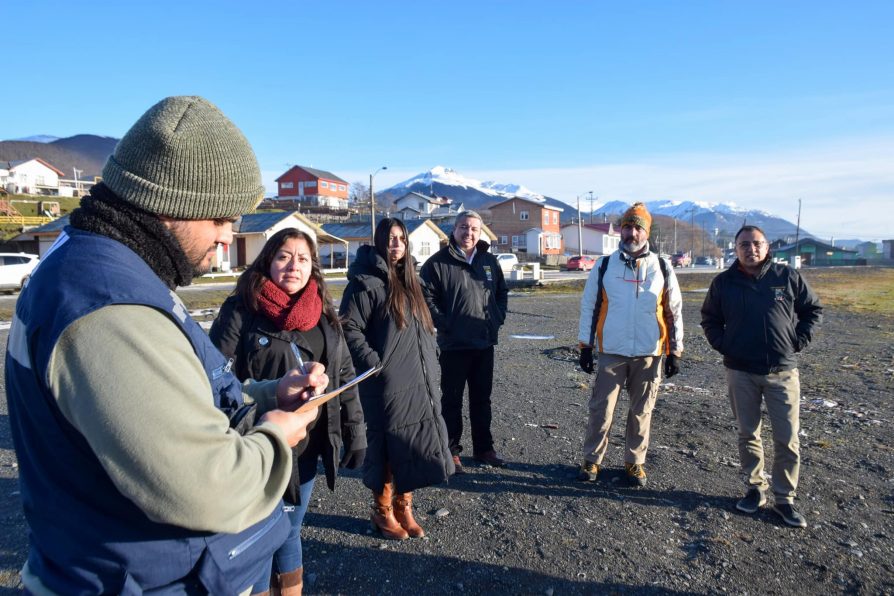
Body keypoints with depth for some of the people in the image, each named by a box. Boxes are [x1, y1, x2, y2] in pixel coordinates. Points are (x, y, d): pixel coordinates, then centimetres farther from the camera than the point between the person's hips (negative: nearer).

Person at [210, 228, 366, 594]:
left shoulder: (324, 314, 5)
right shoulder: (241, 310, -11)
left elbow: (345, 375, 9)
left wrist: (355, 429, 6)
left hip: (309, 444, 5)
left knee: (290, 527, 21)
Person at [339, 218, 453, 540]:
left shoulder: (408, 280, 15)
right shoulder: (366, 283, -9)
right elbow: (349, 328, -15)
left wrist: (428, 354, 13)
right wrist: (376, 364, -18)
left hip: (417, 383, 7)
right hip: (386, 385, -7)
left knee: (415, 446, 11)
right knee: (387, 448, 4)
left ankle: (404, 509, 27)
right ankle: (382, 512, 23)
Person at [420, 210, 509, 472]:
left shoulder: (490, 261, 9)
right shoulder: (438, 262, -7)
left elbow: (502, 292, 18)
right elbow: (427, 298, -9)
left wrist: (498, 318, 5)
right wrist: (444, 324, -14)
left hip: (485, 344, 5)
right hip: (454, 345, -5)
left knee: (482, 399, 15)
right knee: (452, 400, 5)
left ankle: (483, 448, 28)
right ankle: (451, 451, 17)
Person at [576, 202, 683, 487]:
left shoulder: (662, 268, 3)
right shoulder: (604, 266, 1)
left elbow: (675, 311, 6)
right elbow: (589, 307, 5)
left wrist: (675, 352, 4)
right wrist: (586, 346, 2)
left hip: (650, 354, 1)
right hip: (611, 353, 0)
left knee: (641, 412, 11)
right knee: (600, 409, 4)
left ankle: (635, 463, 27)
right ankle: (591, 460, 20)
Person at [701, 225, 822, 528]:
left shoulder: (788, 276, -1)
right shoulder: (723, 282, 0)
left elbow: (814, 310, 9)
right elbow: (709, 318, 13)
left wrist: (798, 341, 0)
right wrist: (723, 344, 1)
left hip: (782, 372, -1)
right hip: (740, 372, 1)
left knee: (787, 439, 3)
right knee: (748, 434, 11)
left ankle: (784, 498, 18)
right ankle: (755, 488, 27)